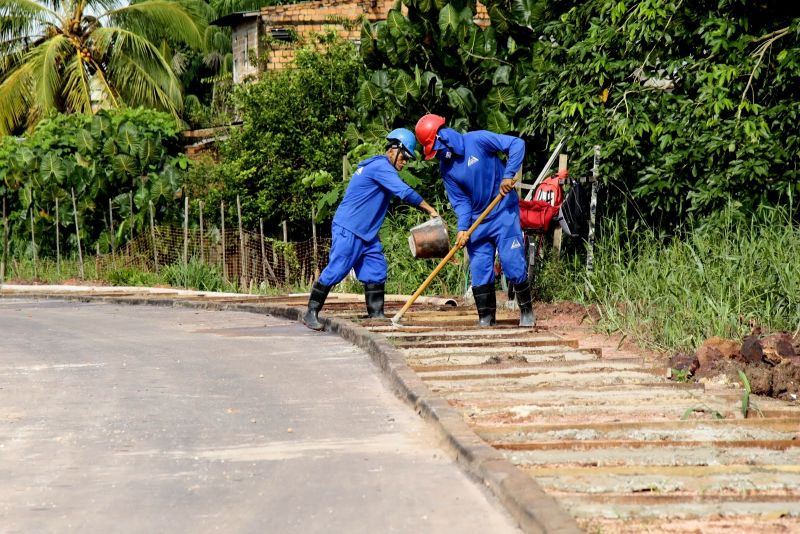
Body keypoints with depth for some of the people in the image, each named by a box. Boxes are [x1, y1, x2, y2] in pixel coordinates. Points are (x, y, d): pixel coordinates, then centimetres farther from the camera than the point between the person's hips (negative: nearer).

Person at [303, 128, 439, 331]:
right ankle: (311, 313, -1)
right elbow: (405, 192, -24)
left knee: (376, 272, 5)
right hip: (348, 230, -10)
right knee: (335, 270, -8)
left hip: (367, 233, 10)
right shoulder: (380, 166, -16)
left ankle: (377, 315, 9)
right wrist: (430, 210, -20)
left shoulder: (379, 167, 17)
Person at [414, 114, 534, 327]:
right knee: (479, 269, 3)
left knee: (513, 264, -5)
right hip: (478, 221, 5)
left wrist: (508, 175, -24)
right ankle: (486, 317, 12)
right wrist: (463, 228, -13)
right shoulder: (446, 167, 2)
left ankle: (527, 312, 9)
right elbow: (460, 200, 1)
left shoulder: (478, 140, -15)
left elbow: (517, 144, -16)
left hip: (504, 213, -5)